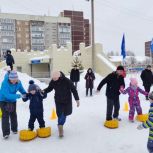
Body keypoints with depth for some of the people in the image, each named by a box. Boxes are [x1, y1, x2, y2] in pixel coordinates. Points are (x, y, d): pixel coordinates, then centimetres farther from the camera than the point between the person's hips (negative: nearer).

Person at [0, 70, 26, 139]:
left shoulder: (18, 82, -20)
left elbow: (22, 89, -3)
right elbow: (7, 95, -40)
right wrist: (18, 95, -46)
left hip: (13, 100, 5)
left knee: (13, 114, 14)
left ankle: (14, 129, 32)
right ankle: (6, 133, -3)